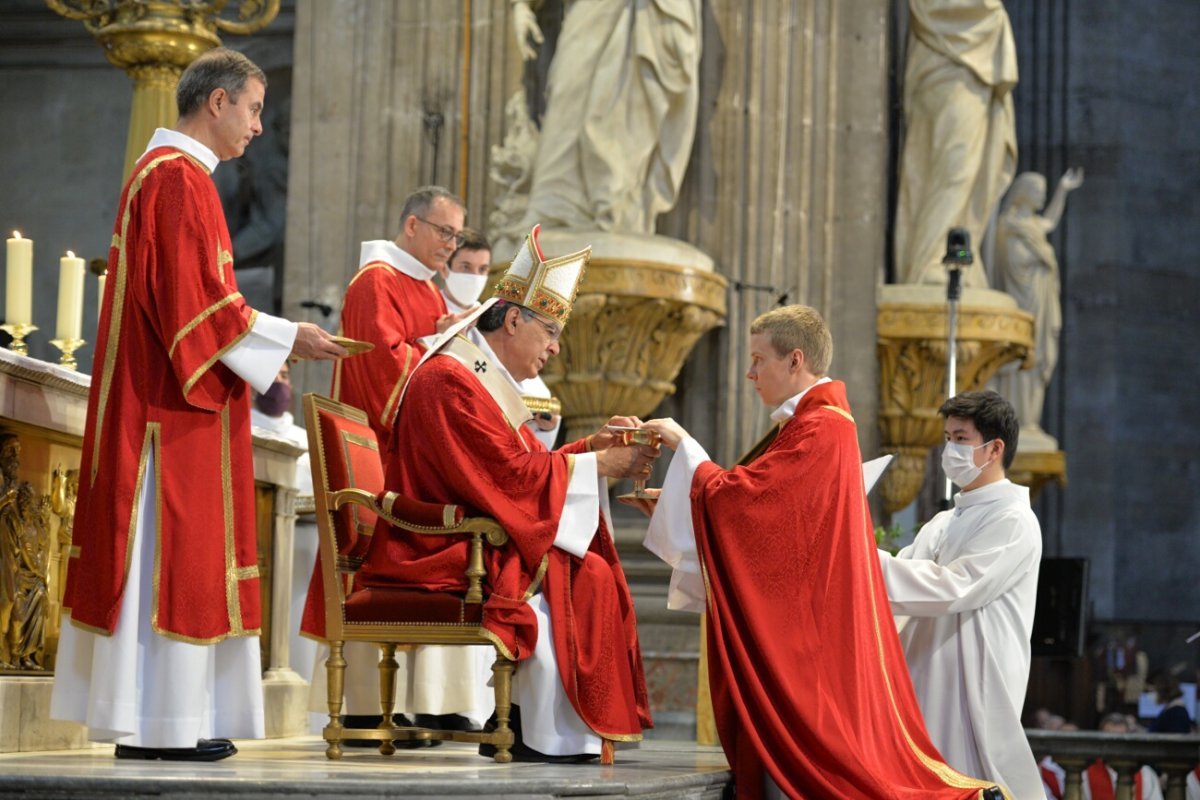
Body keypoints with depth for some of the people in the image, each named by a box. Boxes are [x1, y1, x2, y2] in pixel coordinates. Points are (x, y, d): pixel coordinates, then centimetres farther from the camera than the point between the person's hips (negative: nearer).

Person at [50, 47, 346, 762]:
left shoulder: (161, 170, 20)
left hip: (157, 397, 11)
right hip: (178, 406, -11)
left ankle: (145, 717, 10)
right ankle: (162, 722, -7)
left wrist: (265, 349, 19)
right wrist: (284, 339, -12)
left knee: (161, 547, 9)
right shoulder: (180, 179, -13)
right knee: (175, 547, -9)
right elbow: (197, 301, -20)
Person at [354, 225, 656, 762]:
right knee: (570, 580, -22)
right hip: (439, 551, -10)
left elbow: (523, 466, 17)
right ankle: (547, 735, -17)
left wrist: (591, 446, 4)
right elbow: (509, 474, -20)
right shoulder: (449, 380, -15)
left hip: (475, 541, 10)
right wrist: (596, 465, -13)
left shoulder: (486, 378, 19)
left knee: (587, 573, -7)